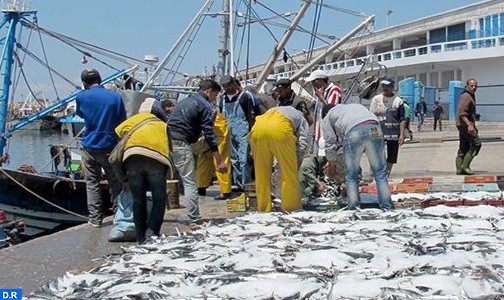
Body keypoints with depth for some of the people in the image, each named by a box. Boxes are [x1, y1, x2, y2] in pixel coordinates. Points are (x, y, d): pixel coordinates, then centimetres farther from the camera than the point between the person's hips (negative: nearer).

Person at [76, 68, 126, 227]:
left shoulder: (81, 97, -4)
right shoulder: (116, 97, -4)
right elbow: (123, 123, 1)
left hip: (90, 146, 0)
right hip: (111, 147, 0)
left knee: (92, 183, 9)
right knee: (115, 182, 10)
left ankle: (95, 218, 8)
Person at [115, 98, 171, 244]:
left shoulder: (135, 119, 28)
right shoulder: (164, 125, 27)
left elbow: (117, 132, 22)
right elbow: (170, 147, 17)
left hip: (132, 156, 2)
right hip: (156, 158, -1)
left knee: (138, 200, 8)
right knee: (159, 199, 6)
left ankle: (141, 237, 11)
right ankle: (152, 232, -9)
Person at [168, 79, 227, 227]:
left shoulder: (185, 100, 26)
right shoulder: (205, 106, 0)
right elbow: (209, 135, -8)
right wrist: (220, 161, -8)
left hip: (167, 140, 8)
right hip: (180, 143, -8)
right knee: (190, 182, -4)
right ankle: (195, 220, -4)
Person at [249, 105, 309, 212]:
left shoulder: (273, 111, 44)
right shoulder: (301, 119, 34)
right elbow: (302, 146, 17)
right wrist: (296, 169, 24)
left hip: (258, 128, 4)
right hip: (280, 129, -4)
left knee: (261, 172, 15)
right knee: (289, 172, 10)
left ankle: (263, 208, 20)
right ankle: (291, 207, 16)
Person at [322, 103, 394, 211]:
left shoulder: (328, 117, 30)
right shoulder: (355, 106, 44)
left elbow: (330, 143, 26)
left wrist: (332, 164, 38)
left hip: (353, 131, -3)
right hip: (374, 128, 3)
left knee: (351, 174, 11)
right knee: (380, 171, 11)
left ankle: (353, 208, 12)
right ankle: (387, 206, 12)